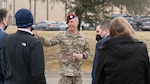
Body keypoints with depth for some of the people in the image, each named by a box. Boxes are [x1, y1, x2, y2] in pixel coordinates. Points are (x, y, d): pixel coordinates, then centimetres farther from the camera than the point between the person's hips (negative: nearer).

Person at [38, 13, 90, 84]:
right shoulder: (62, 35, 0)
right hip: (65, 71, -3)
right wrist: (38, 37, -18)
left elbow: (87, 50, 16)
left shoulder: (82, 38, 9)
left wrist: (83, 55, -5)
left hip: (78, 71, 3)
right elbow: (49, 43, -3)